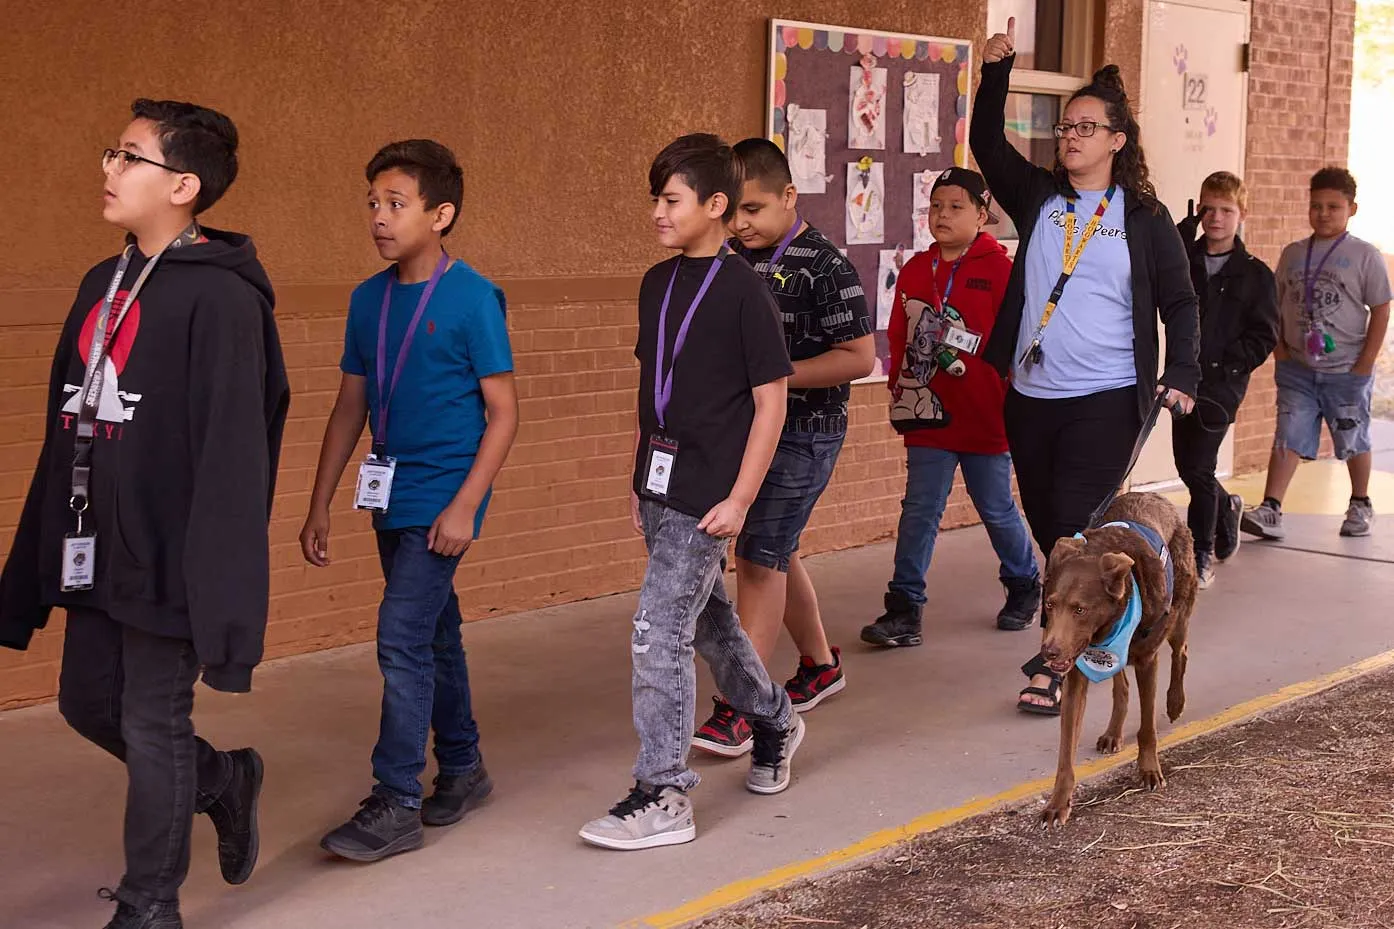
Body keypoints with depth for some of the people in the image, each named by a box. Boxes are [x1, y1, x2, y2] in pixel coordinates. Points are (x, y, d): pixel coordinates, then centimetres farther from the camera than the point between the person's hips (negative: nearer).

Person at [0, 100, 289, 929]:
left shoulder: (219, 297, -15)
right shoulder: (104, 284, 10)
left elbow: (231, 456, -20)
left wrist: (219, 592, -22)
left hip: (167, 559, -8)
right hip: (96, 555, 8)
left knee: (152, 725, 3)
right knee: (87, 704, 17)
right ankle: (227, 780, 41)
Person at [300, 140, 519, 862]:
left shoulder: (473, 298, -12)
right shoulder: (370, 299, 6)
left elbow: (503, 412, -11)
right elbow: (350, 407, 13)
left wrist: (465, 506, -17)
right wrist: (320, 505, 11)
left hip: (443, 497, -7)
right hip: (391, 495, 7)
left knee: (402, 639, -10)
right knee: (434, 633, 17)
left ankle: (396, 805, -3)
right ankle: (462, 768, 32)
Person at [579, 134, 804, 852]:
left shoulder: (743, 291, -12)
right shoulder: (657, 283, 9)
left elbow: (771, 401, -11)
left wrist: (739, 499, -15)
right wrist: (638, 480, 15)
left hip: (708, 492, -8)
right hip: (661, 487, 8)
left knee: (659, 632, -10)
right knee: (708, 620, 20)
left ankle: (662, 797, -2)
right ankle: (774, 720, 44)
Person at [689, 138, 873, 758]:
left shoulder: (822, 265, -15)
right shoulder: (736, 259, 7)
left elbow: (859, 357, -17)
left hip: (803, 432, -8)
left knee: (759, 559, -10)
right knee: (772, 554, 17)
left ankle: (738, 710, -8)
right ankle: (820, 665, 37)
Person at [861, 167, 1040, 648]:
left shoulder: (999, 270, -9)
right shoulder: (915, 270, 7)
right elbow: (899, 340, 13)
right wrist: (900, 392, 9)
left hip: (983, 418, -4)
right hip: (928, 416, 4)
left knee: (997, 509, 12)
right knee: (919, 510, -1)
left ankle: (1025, 586, 36)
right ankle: (905, 609, 1)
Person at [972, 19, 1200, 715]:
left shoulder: (1144, 217, 1)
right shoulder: (1039, 197, 9)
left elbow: (1179, 301, 3)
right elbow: (987, 145, -1)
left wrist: (1181, 375, -8)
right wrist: (996, 70, -12)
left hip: (1105, 401, -4)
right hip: (1031, 396, 4)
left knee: (1074, 530, -9)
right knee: (1046, 527, 11)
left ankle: (1056, 664, -7)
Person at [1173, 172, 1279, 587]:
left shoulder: (1255, 274, -1)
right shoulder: (1184, 261, 6)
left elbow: (1263, 338, -3)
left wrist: (1220, 366, -13)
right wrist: (1188, 225, -19)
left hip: (1222, 385, -4)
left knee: (1198, 469, -7)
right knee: (1186, 465, 13)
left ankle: (1201, 556, 6)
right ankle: (1226, 508, 43)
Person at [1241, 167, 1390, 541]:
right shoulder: (1293, 254, 7)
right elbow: (1276, 304, 13)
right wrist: (1278, 346, 1)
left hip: (1347, 370, -2)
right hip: (1298, 369, 3)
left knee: (1353, 440, 12)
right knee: (1288, 438, -5)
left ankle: (1360, 505, 30)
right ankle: (1270, 510, -10)